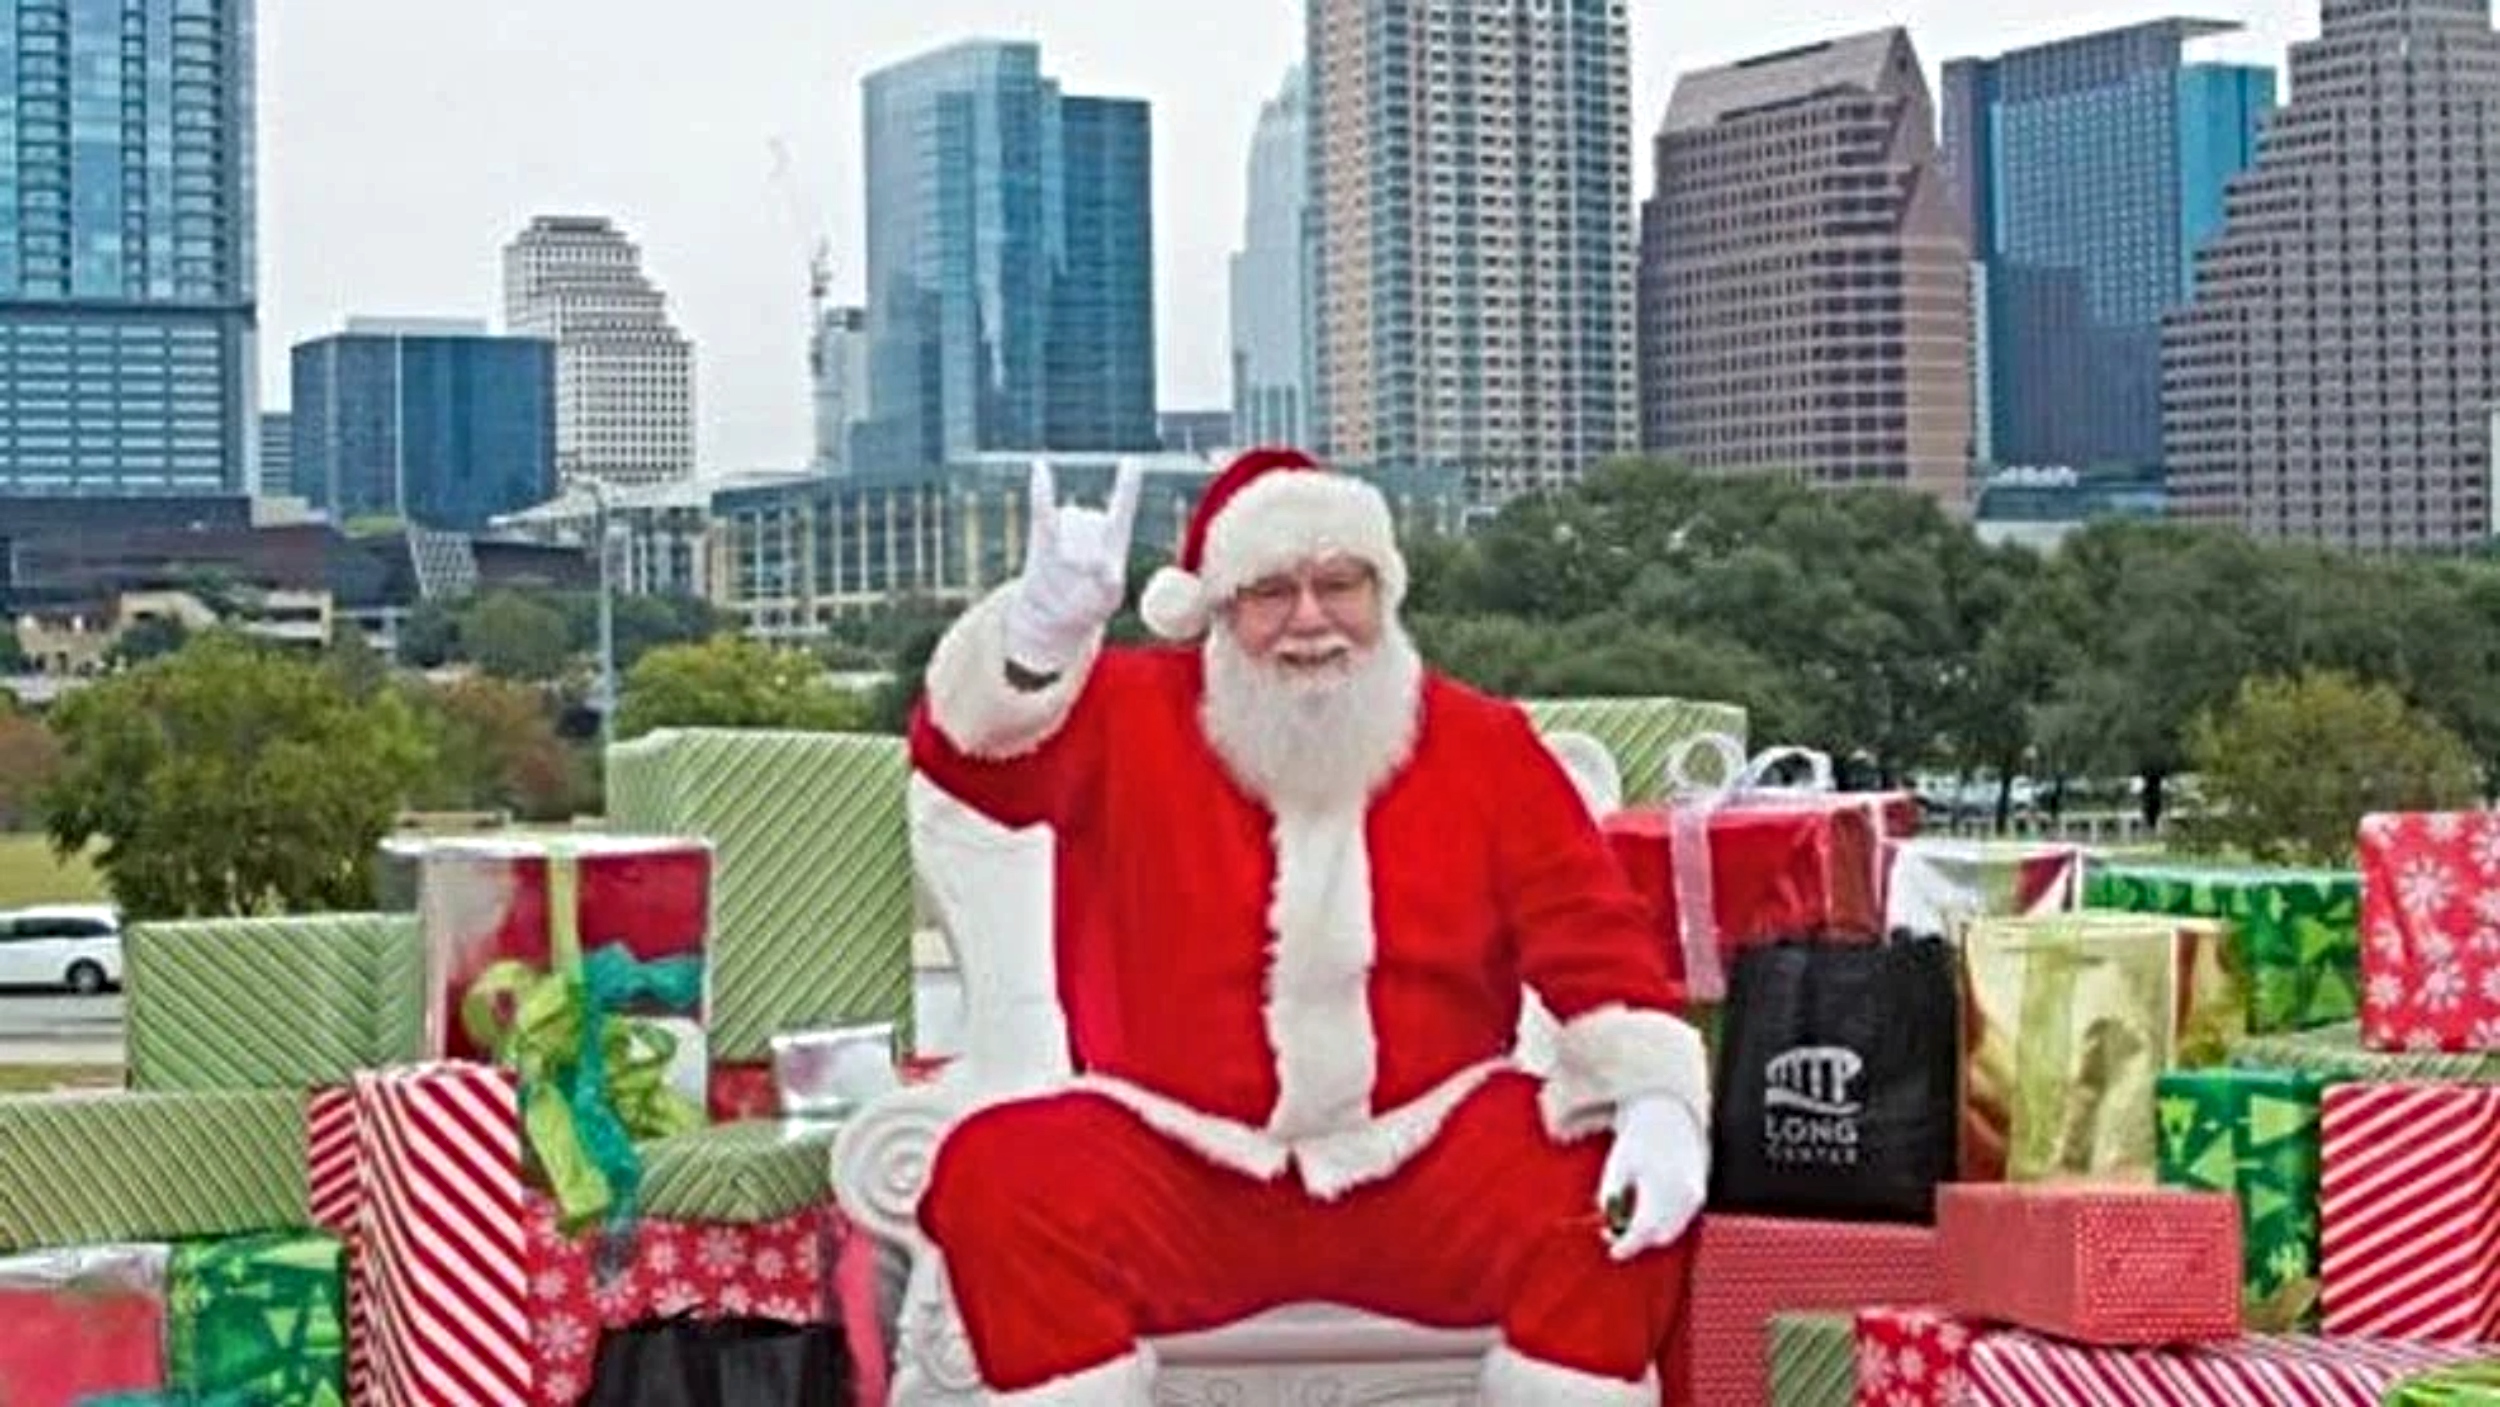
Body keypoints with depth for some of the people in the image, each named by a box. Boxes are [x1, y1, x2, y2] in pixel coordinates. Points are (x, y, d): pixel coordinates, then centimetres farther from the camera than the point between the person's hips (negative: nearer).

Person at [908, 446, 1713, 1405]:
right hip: (1176, 1171, -1)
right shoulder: (1127, 719, 2)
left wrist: (1657, 1100, -17)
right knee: (1000, 1182, -27)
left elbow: (1596, 944, 1)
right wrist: (1044, 627, -36)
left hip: (1430, 1166, 1)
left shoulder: (1486, 745, 6)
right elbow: (968, 747, -15)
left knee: (1612, 1197, -24)